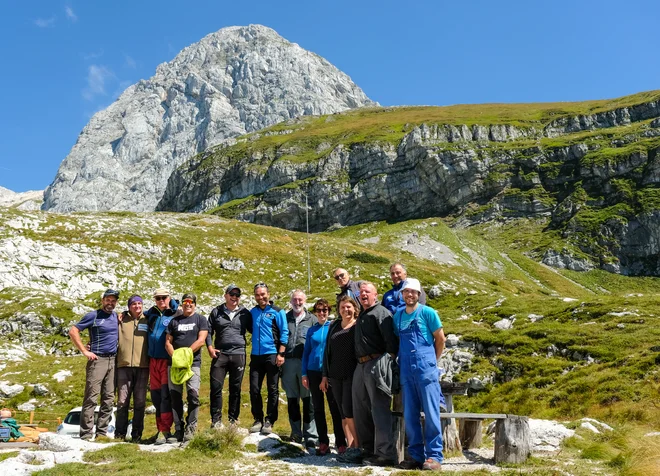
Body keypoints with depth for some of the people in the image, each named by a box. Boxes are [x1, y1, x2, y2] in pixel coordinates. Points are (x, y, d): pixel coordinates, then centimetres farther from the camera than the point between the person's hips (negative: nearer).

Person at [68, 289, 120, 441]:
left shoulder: (116, 316, 14)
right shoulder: (93, 316, -2)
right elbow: (73, 331, -5)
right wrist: (85, 351, -9)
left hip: (112, 361, 6)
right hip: (97, 360, -6)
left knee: (109, 399, 7)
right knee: (91, 397, -6)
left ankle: (102, 433, 14)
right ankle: (86, 434, -3)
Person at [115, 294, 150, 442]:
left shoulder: (147, 321, 10)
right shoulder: (121, 319, 8)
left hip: (142, 366, 1)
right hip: (124, 365, 0)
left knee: (140, 402, 4)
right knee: (122, 401, 2)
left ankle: (137, 434, 12)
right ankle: (120, 433, 11)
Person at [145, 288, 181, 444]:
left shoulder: (175, 315, -1)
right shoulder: (151, 313, 15)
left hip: (168, 360, -5)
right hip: (153, 359, 5)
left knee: (166, 395, -9)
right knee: (155, 395, 7)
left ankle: (164, 430, -6)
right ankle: (161, 429, 16)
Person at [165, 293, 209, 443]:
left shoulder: (200, 319, 7)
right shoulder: (174, 321, 16)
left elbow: (201, 341, -4)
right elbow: (168, 343, 11)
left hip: (193, 363, -3)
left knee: (193, 395, -11)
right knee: (175, 396, 3)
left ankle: (190, 429, -5)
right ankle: (178, 429, 10)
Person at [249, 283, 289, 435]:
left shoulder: (277, 312, -1)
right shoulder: (252, 312, 11)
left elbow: (284, 334, -4)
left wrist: (281, 354, -12)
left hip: (272, 355, -4)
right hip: (256, 355, 4)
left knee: (272, 389, 2)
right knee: (254, 389, 4)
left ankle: (269, 421, 10)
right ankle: (258, 419, 16)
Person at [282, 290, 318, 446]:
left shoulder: (312, 319, 7)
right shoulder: (284, 318, 14)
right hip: (288, 363, 3)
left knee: (308, 400, -3)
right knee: (292, 399, 10)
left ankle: (310, 435, 2)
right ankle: (296, 433, 20)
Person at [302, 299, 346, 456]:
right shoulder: (311, 330, 9)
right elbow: (306, 352, 11)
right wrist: (304, 374, 5)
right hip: (314, 372, 4)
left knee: (335, 407, -1)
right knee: (318, 408, 8)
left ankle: (340, 443, 5)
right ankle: (323, 442, 16)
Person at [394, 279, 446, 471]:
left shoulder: (427, 312, -4)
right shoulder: (398, 315, 10)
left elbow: (440, 339, 2)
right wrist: (403, 360, 13)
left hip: (426, 369, -5)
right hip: (406, 371, 5)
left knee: (431, 414, -2)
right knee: (409, 416, 7)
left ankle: (434, 456, 5)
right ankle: (416, 455, 16)